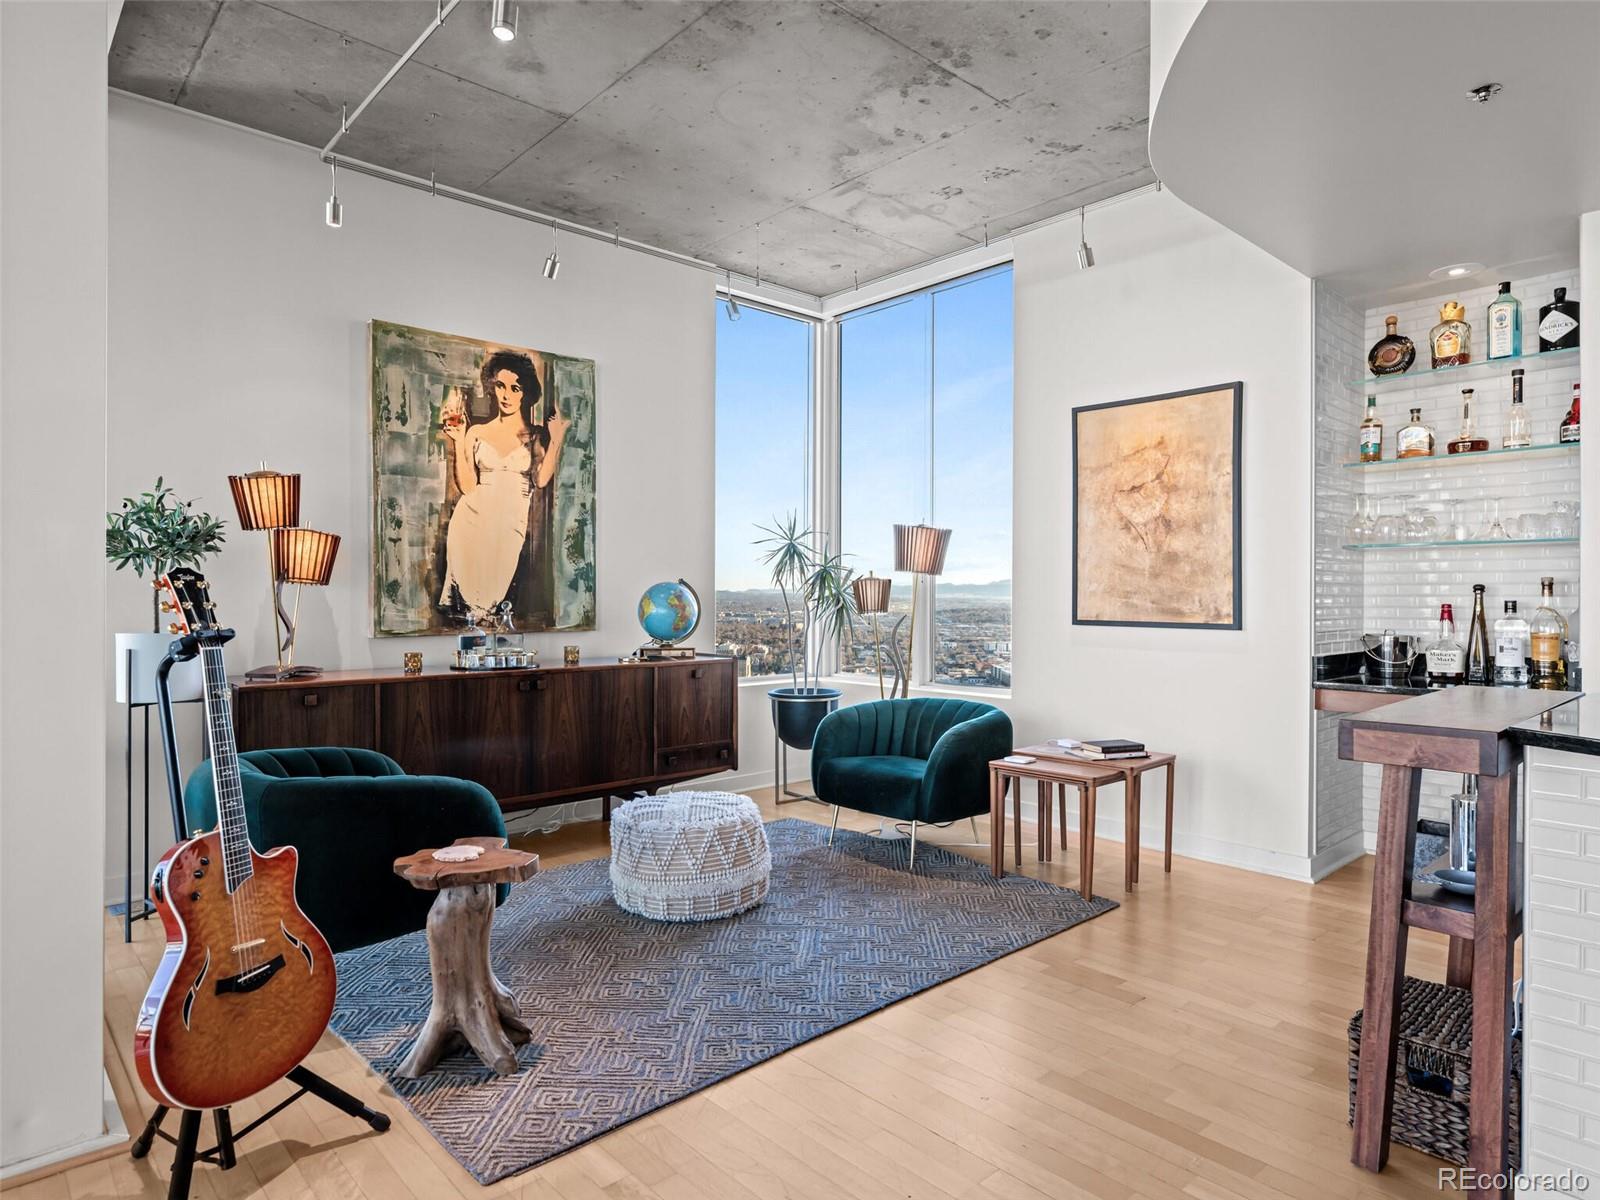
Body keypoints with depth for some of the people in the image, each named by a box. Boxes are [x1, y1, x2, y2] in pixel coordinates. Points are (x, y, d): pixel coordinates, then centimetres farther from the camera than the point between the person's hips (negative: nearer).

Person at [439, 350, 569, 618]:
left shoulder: (537, 435, 8)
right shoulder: (476, 432, 12)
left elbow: (541, 480, -9)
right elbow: (467, 486, 4)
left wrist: (556, 439, -10)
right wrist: (458, 442, 0)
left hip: (512, 523, -1)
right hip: (473, 517, 1)